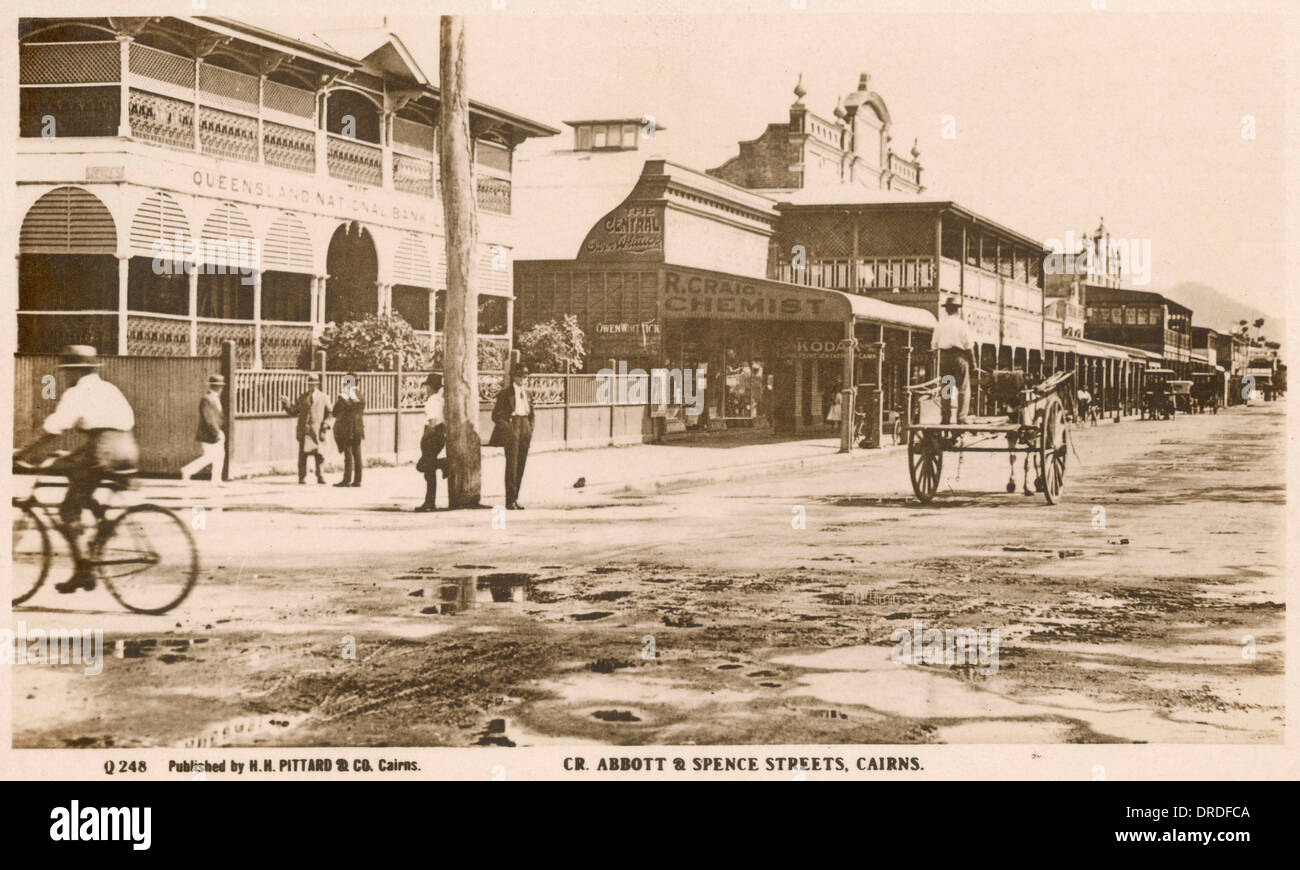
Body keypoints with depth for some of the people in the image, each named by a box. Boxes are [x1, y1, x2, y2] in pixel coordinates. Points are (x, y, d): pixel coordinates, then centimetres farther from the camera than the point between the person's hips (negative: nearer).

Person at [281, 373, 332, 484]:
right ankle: (302, 477, 1)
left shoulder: (323, 397, 10)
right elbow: (293, 412, 15)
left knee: (319, 454, -3)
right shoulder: (302, 397, 15)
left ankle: (320, 476, 6)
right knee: (303, 453, -4)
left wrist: (326, 424, -3)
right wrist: (287, 404, -1)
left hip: (317, 430, -1)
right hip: (304, 429, 1)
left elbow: (330, 412, 11)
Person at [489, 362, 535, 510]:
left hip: (525, 427, 6)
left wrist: (530, 430, 11)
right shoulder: (506, 392, -3)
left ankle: (515, 499, 12)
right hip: (512, 428, -6)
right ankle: (510, 500, -7)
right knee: (512, 464, -9)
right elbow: (496, 415, -5)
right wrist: (507, 427, -14)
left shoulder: (527, 392, 15)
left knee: (521, 465, 6)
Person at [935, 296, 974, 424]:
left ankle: (946, 417, 5)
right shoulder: (962, 325, -6)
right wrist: (972, 361, 1)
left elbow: (935, 344, 5)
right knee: (963, 388, 1)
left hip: (944, 357, 3)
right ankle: (961, 417, -5)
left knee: (945, 388, 8)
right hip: (959, 356, -3)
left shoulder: (940, 325, 4)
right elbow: (968, 345, -6)